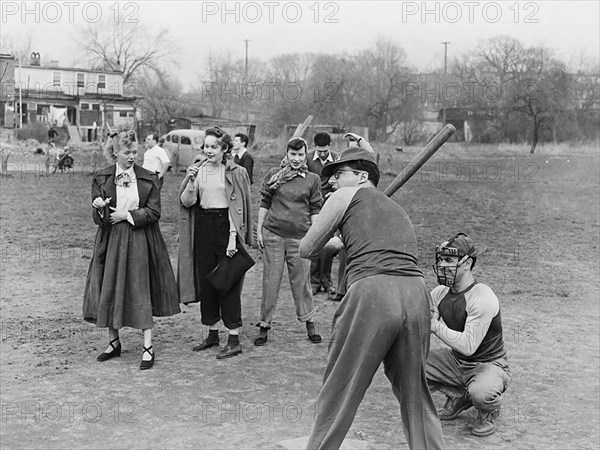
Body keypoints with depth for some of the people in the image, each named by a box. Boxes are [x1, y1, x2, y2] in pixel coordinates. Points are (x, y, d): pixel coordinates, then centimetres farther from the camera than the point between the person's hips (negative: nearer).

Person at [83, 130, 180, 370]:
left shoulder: (148, 179, 0)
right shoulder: (102, 179, 4)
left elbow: (154, 212, -3)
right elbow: (97, 218, 3)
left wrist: (127, 215, -12)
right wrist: (99, 208, -19)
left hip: (139, 241, -2)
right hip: (111, 241, 2)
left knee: (141, 291, -4)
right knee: (109, 290, 6)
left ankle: (148, 347, 2)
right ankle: (114, 342, 23)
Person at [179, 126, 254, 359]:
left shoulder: (235, 173, -4)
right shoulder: (198, 170, 8)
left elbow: (237, 207, -8)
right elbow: (187, 202, 2)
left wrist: (233, 238, -15)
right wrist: (190, 181, -15)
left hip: (226, 226, -5)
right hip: (203, 228, 5)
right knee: (205, 281, 9)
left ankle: (234, 340, 2)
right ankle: (212, 333, 22)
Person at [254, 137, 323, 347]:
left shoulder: (312, 179, 5)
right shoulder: (274, 175, 5)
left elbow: (315, 210, 7)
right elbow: (264, 203, 9)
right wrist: (259, 230, 4)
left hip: (299, 237, 0)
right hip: (273, 235, 0)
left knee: (301, 281, 5)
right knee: (270, 281, 3)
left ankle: (309, 322, 21)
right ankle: (264, 325, 12)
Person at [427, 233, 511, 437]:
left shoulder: (483, 298, -25)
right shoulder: (439, 292, -2)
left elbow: (468, 346, -30)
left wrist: (436, 326, -30)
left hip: (489, 365, -7)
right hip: (455, 360, 7)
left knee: (480, 392, -38)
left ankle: (489, 412, 3)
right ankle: (459, 397, 9)